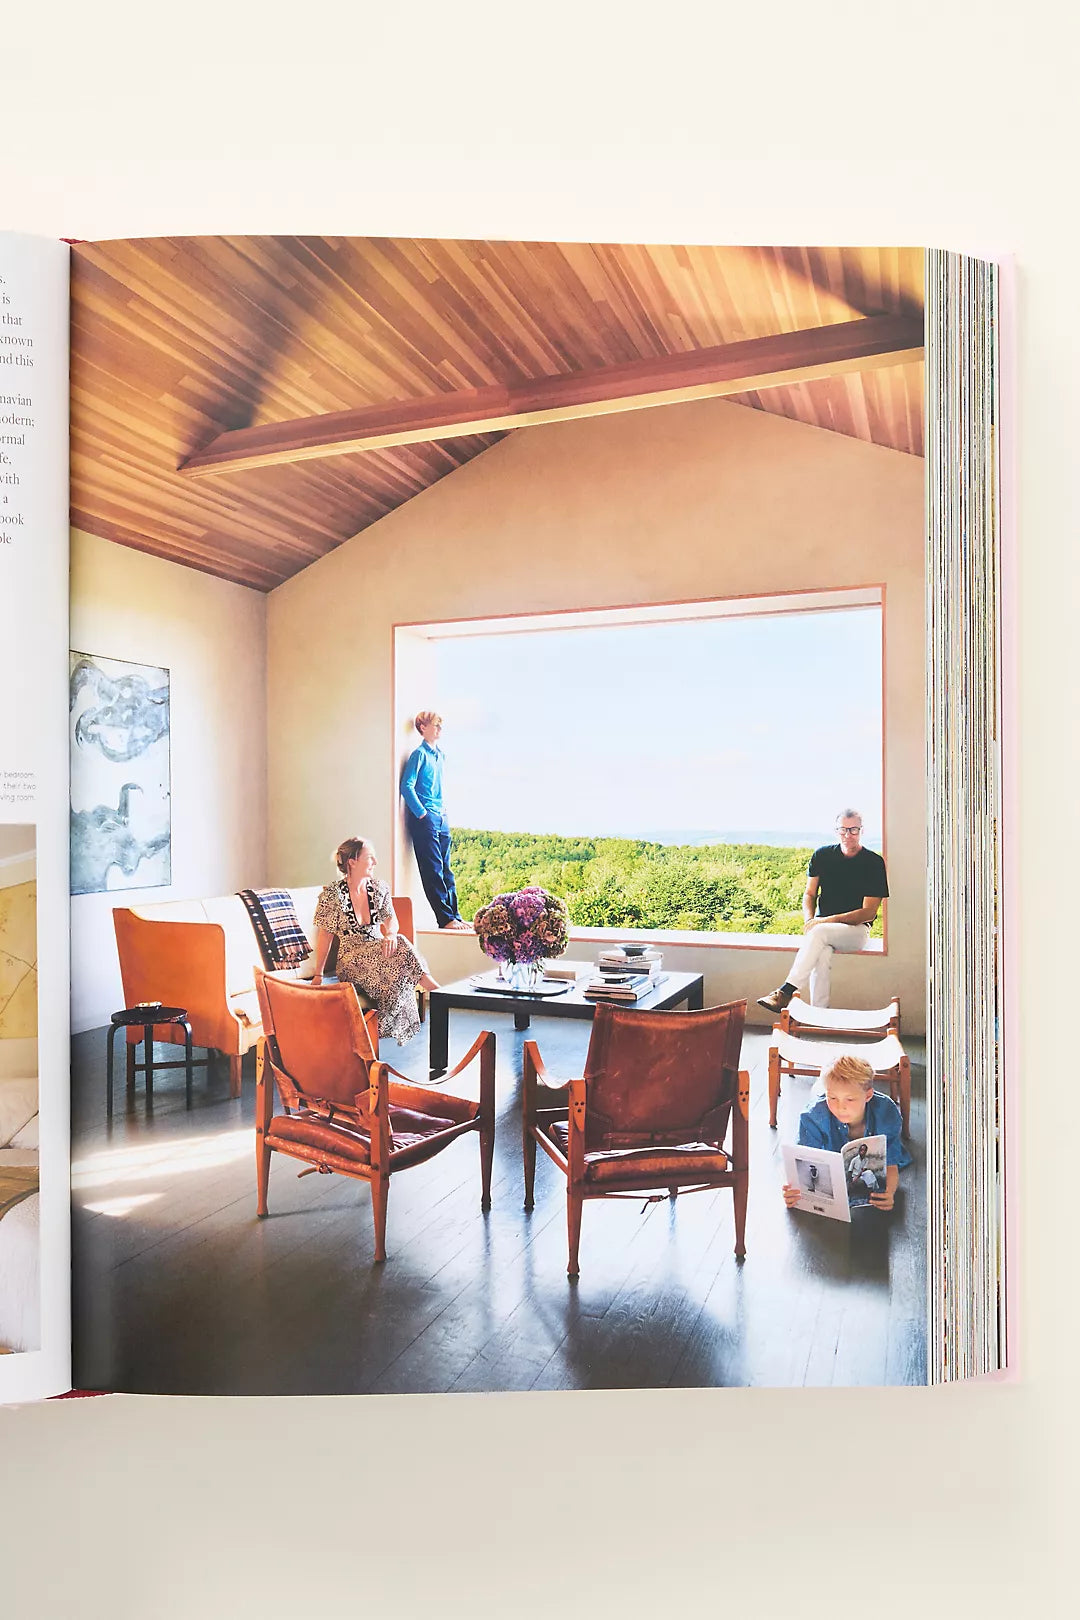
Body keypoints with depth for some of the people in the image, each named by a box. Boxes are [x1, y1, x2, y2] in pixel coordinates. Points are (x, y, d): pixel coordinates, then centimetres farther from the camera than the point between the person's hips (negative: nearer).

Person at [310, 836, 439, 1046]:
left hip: (379, 954, 4)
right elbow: (325, 935, -6)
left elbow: (391, 920, 3)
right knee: (400, 949, -31)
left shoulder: (380, 888, 3)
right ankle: (437, 991, -28)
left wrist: (390, 934, -22)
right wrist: (318, 975, -6)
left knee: (396, 946, -33)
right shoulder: (333, 894, -11)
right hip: (352, 960, -4)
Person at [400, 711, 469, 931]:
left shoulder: (440, 754, 16)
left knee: (446, 870, 10)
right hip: (424, 819, -8)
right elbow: (407, 787, -14)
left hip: (441, 818, 8)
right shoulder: (419, 754, -8)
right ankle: (445, 918, -4)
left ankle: (455, 916, 13)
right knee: (433, 870, -5)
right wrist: (422, 814, -16)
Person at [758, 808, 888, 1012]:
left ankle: (786, 992, -39)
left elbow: (868, 912, -8)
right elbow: (809, 894, 13)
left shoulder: (874, 863, -4)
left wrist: (830, 920, -18)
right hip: (822, 926, 3)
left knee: (819, 932, -35)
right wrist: (809, 920, -9)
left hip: (856, 929, -3)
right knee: (822, 953, -34)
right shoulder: (822, 855, 7)